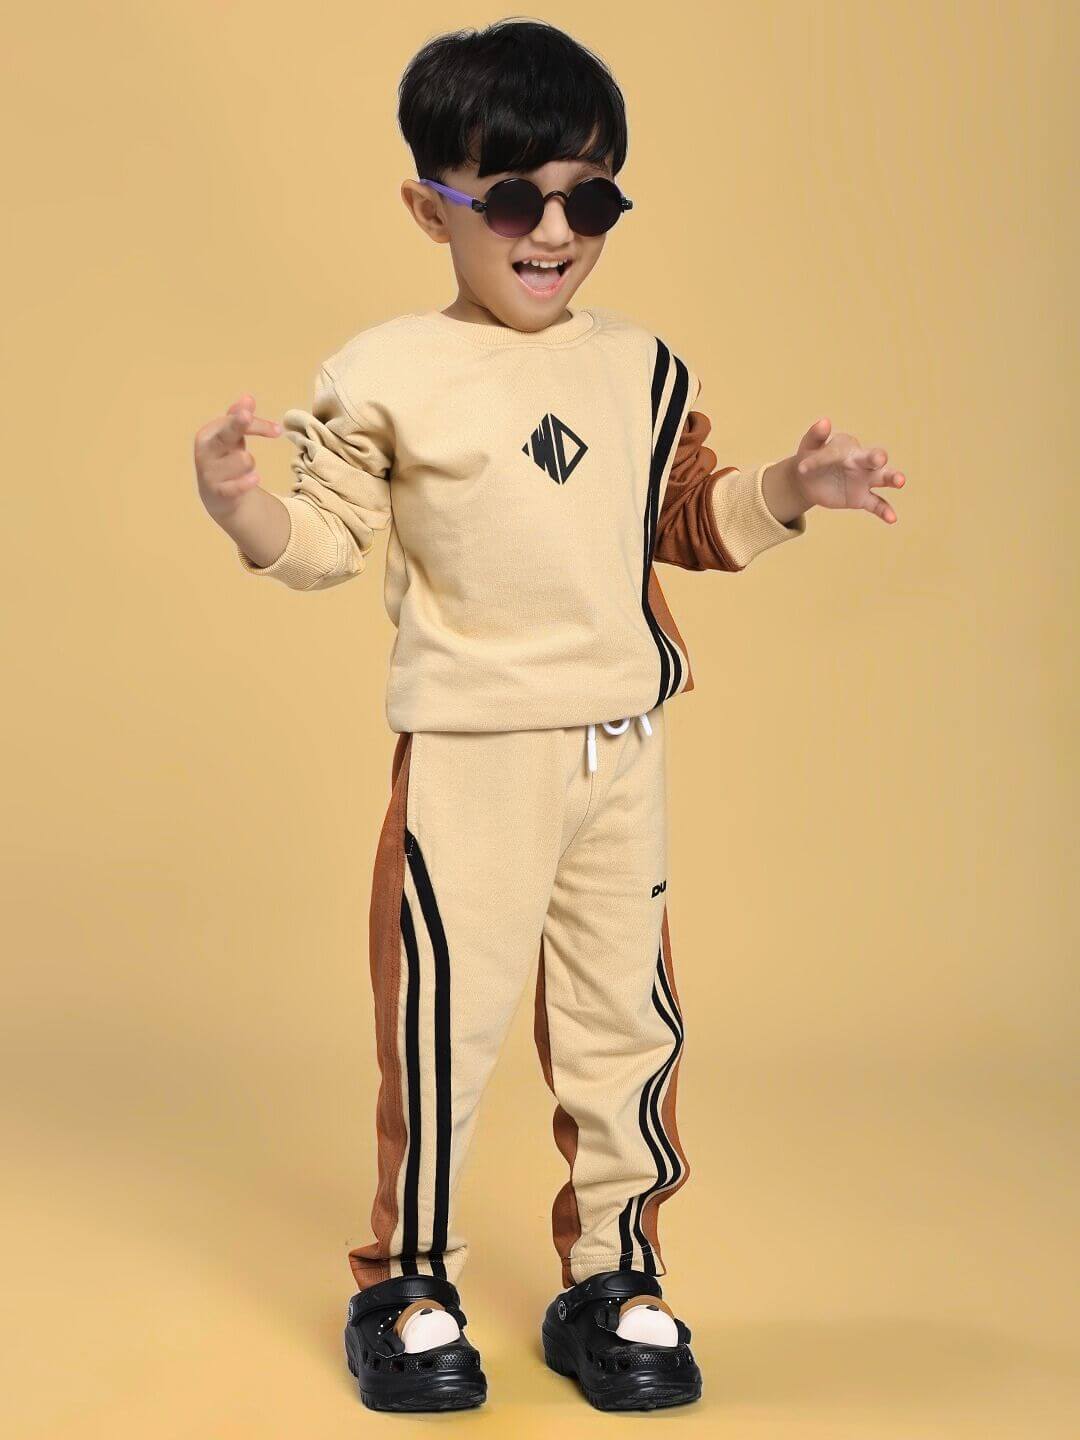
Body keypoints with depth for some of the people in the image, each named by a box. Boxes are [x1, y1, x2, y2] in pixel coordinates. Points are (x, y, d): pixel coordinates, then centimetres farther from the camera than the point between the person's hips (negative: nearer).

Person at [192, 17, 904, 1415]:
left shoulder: (643, 369, 8)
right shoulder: (386, 377, -6)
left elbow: (690, 521, 17)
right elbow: (323, 542, -4)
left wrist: (790, 488, 2)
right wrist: (237, 501, -23)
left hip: (622, 754, 5)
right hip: (467, 759, -4)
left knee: (624, 1016, 11)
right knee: (441, 1015, 0)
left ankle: (614, 1277, 26)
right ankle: (409, 1281, 19)